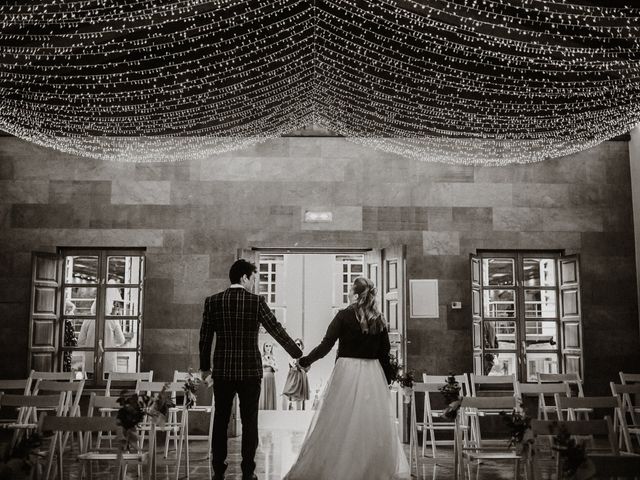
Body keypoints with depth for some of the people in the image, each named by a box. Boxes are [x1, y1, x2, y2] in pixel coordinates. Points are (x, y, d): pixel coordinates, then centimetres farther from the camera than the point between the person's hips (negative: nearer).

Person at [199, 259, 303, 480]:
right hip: (250, 370, -2)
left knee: (220, 420, 10)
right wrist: (299, 355, 6)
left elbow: (205, 338, 4)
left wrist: (205, 368, 15)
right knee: (249, 422, 6)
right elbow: (277, 331, -4)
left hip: (222, 371, 2)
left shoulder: (212, 301, 1)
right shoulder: (257, 301, -7)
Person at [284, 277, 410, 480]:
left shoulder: (345, 315, -5)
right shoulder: (379, 320, 5)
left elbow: (326, 345, -9)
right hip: (373, 373, 3)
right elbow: (385, 354, 8)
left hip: (347, 372, -3)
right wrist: (386, 382, 16)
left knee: (338, 423, 2)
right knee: (373, 423, 9)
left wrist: (304, 361, 3)